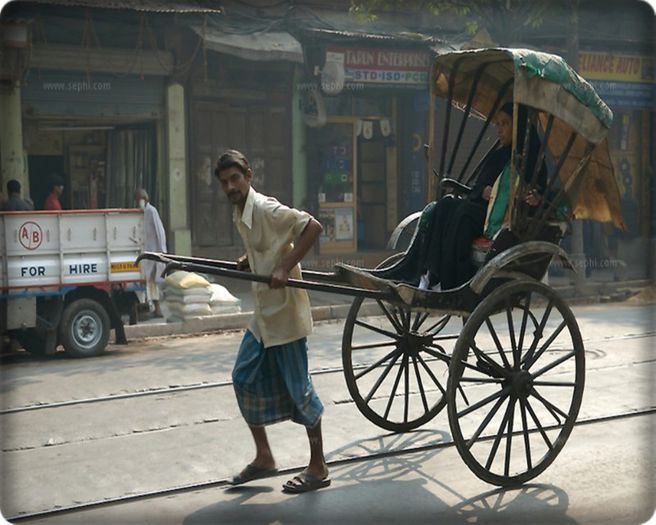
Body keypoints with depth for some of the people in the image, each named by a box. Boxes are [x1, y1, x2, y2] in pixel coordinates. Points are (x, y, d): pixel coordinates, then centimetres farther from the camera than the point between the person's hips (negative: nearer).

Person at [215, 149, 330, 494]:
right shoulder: (239, 215, 9)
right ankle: (264, 458, 24)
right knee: (244, 379, 11)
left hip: (285, 313, -9)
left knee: (298, 389, 0)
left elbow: (313, 227, -25)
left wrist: (286, 268, -28)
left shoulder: (267, 209, -18)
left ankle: (318, 469, 14)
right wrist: (247, 264, 8)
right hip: (263, 315, 9)